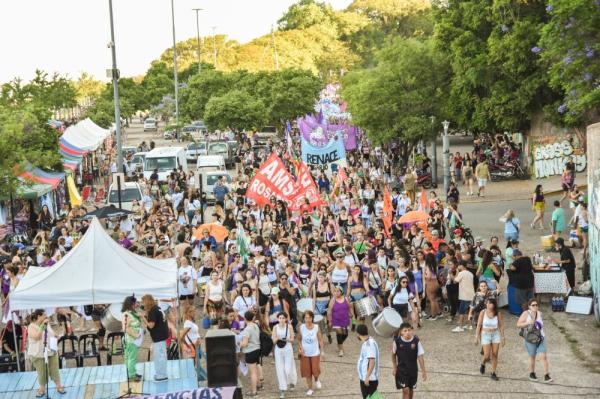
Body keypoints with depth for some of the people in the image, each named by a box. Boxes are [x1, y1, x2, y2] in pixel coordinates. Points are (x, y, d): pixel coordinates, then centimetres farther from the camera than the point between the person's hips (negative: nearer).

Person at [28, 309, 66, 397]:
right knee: (41, 372, 1)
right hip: (38, 354, -5)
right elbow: (36, 337, -26)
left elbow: (54, 334, 22)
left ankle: (59, 387, 13)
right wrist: (42, 326, -25)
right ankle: (42, 389, 14)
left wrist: (55, 335, -1)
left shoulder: (47, 324, 9)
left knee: (54, 369, 5)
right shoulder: (32, 327, -10)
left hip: (51, 351, 5)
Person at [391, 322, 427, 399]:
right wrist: (394, 367, 6)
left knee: (411, 389, 17)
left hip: (413, 369, 2)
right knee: (405, 390, -9)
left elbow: (420, 356, -9)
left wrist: (423, 371, -7)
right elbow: (393, 354, 2)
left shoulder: (416, 341, -13)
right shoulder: (397, 341, -15)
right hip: (401, 369, -2)